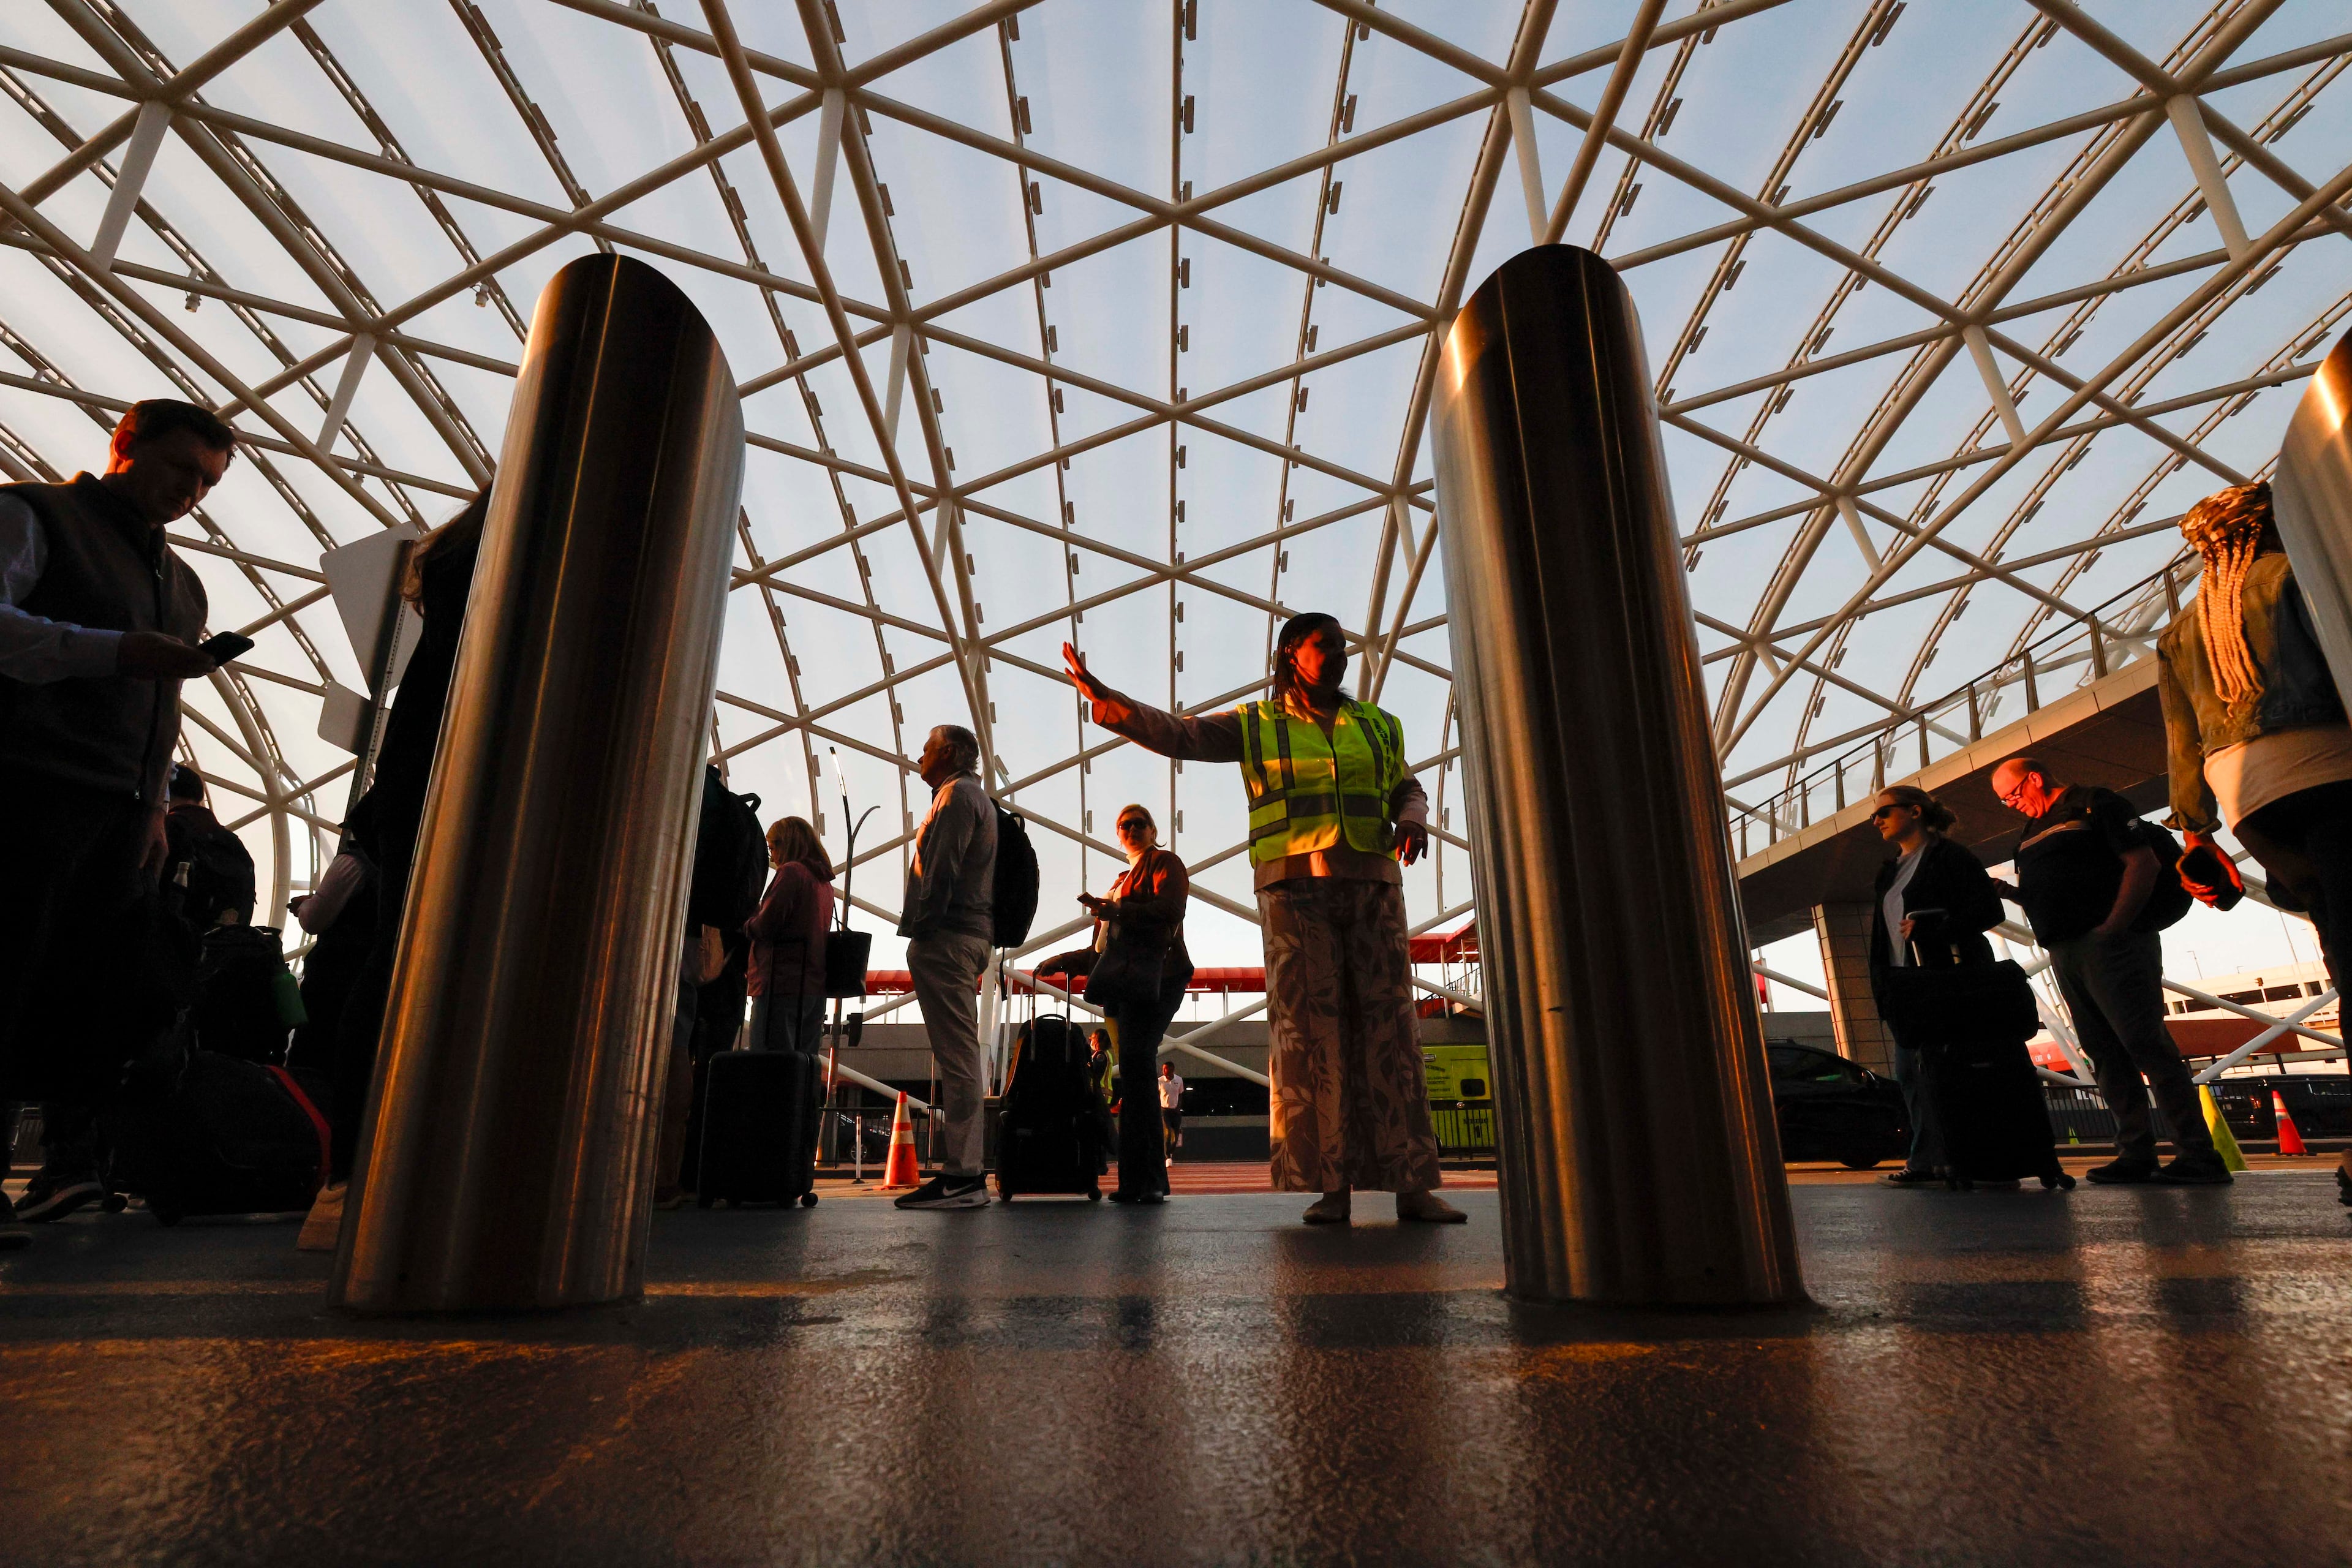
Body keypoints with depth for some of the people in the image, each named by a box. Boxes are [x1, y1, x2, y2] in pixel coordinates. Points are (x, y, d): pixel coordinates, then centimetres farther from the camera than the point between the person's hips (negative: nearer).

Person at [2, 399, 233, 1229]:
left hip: (125, 816, 6)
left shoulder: (182, 583, 25)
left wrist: (156, 803, 14)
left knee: (94, 996, 3)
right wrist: (116, 651, -22)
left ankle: (72, 1166, 7)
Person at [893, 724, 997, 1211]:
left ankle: (962, 1175, -13)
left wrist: (921, 924, -17)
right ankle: (967, 1171, 10)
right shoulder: (974, 797, 27)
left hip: (945, 935, -10)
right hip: (969, 934, 10)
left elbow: (942, 867, -15)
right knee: (961, 1055, 8)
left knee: (957, 1055, -12)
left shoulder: (957, 793, -4)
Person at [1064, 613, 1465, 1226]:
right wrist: (1103, 697, -13)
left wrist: (1412, 821, 0)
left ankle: (1412, 1186, -2)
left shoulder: (1377, 726, 17)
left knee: (1388, 1028, -3)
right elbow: (1176, 734, -1)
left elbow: (1407, 790, 24)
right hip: (1295, 891, -2)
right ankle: (1330, 1187, -4)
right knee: (1308, 1029, -8)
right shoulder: (1257, 726, 8)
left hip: (1371, 888, 3)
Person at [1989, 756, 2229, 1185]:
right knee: (2105, 1053, 4)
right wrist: (2007, 891, 4)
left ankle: (2199, 1154, -10)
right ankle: (2136, 1153, 5)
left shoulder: (2094, 804, -1)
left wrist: (2112, 927, -17)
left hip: (2108, 943, -8)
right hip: (2063, 953, 8)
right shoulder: (2032, 832, 22)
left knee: (2146, 1043, -13)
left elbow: (2144, 863, -10)